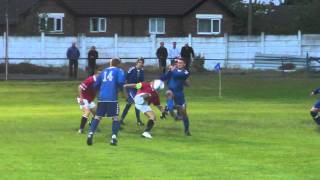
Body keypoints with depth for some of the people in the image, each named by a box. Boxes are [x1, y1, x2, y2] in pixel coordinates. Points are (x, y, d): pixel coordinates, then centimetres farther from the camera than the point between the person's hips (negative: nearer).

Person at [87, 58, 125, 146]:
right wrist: (120, 87, 7)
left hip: (101, 97, 4)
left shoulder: (103, 72, 21)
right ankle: (114, 137, -6)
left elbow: (96, 85, 22)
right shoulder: (118, 71, 7)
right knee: (115, 117, 5)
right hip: (112, 98, -4)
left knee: (97, 117, 8)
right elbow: (121, 81, -13)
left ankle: (90, 134, -9)